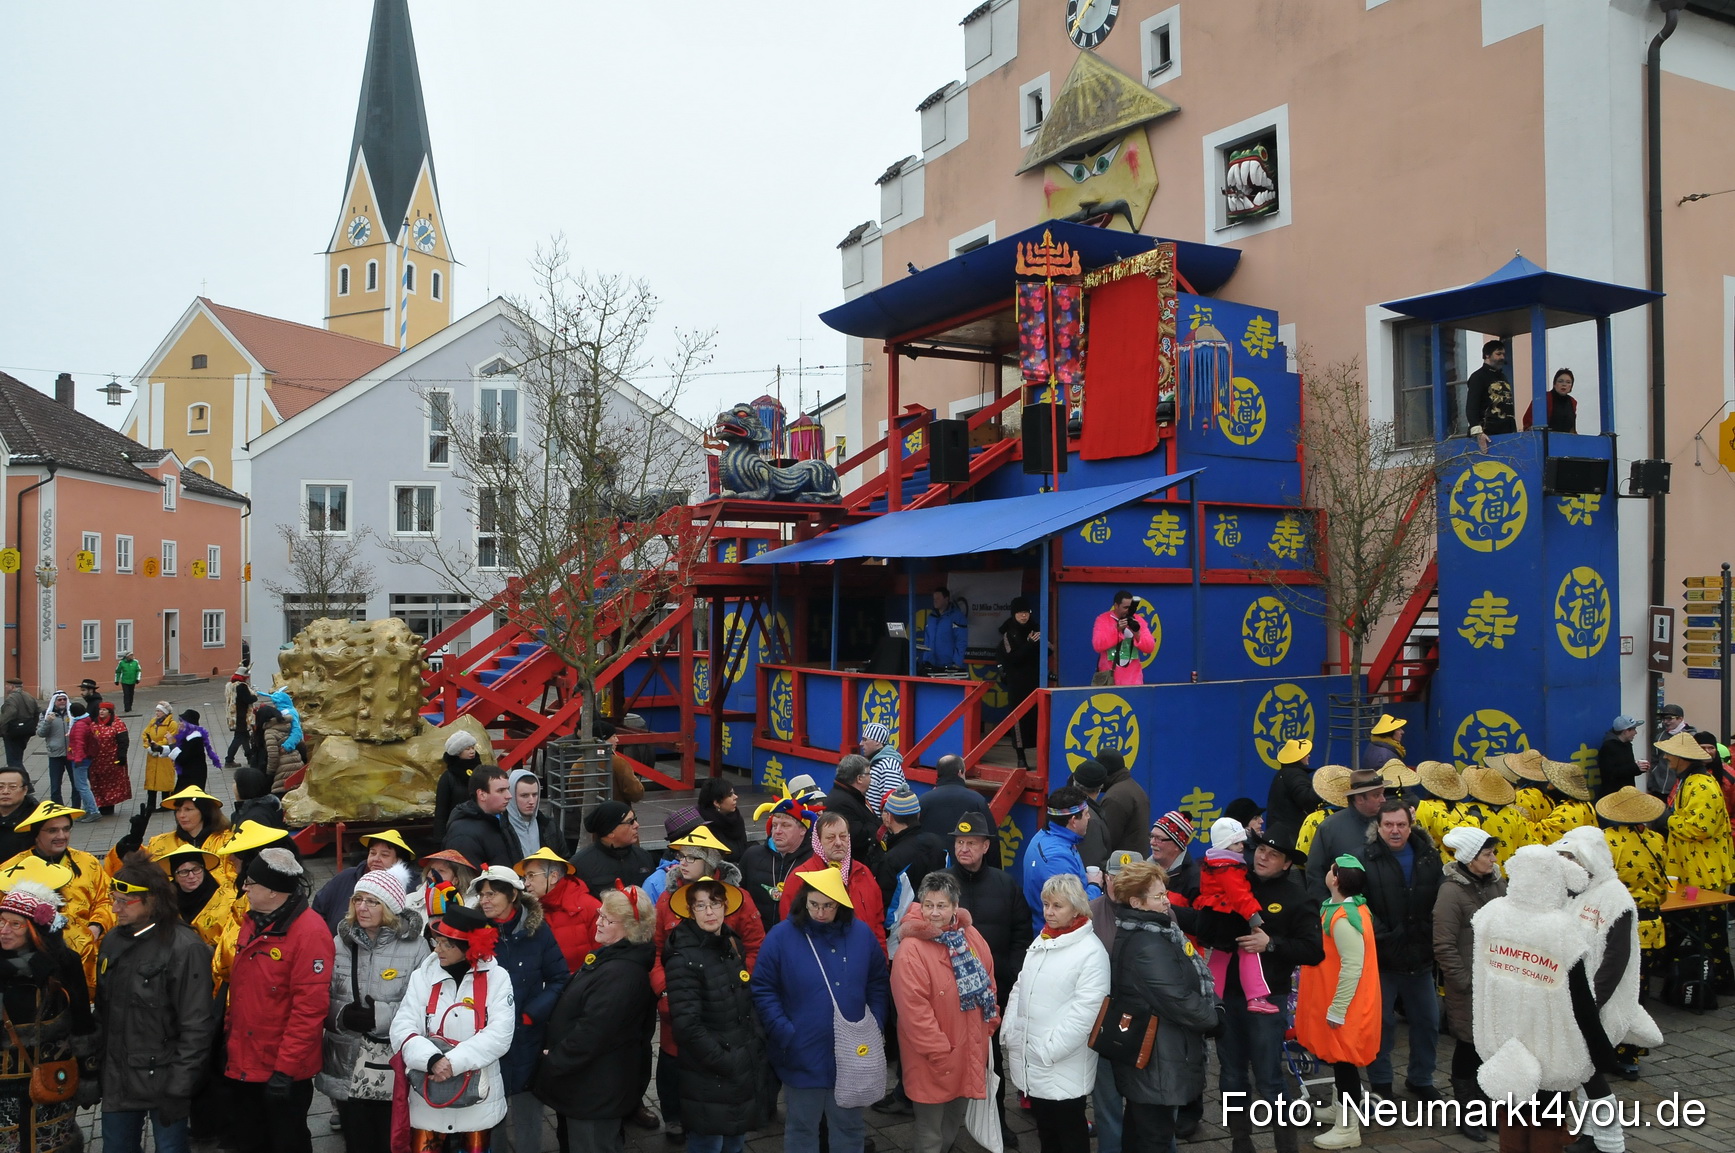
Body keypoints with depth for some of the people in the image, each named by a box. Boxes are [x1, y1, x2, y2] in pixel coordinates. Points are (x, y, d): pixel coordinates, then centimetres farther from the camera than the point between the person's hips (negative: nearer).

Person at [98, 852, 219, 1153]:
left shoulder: (185, 948, -19)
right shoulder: (113, 940, 4)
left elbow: (197, 1026, -18)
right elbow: (103, 1007, 15)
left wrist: (178, 1088, -16)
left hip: (161, 1079, -6)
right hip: (117, 1078, 7)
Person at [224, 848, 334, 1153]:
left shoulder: (309, 932, -21)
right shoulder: (253, 921, 6)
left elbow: (310, 1006, -23)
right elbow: (239, 988, 16)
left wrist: (285, 1068, -22)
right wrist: (231, 1037, 13)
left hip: (284, 1070, -8)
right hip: (244, 1064, 8)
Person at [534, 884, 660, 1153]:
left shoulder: (622, 973, -27)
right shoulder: (609, 955, 7)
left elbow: (593, 1030, -30)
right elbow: (578, 1012, 17)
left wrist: (554, 1062, -18)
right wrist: (556, 1056, 12)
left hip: (596, 1089, -10)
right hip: (596, 1082, 10)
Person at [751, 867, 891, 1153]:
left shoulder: (862, 934, -1)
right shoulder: (781, 936, -10)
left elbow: (879, 983, 9)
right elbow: (763, 990, -8)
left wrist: (876, 1026, -2)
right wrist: (785, 1034, -16)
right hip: (802, 1057, -2)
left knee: (849, 1126, 17)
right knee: (802, 1128, 14)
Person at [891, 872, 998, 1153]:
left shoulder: (971, 937, -1)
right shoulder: (911, 950, -22)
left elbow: (988, 982, 12)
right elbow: (914, 1010, -23)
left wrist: (991, 1022, 11)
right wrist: (938, 1053, -20)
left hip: (970, 1048, 6)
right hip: (931, 1058, -6)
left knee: (954, 1121, 24)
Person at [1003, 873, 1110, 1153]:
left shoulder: (1092, 951, -15)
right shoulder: (1040, 942, 10)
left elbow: (1084, 1010, -19)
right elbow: (1019, 989, 15)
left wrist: (1050, 1051, -19)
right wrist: (1009, 1032, 6)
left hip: (1064, 1065, -7)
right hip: (1029, 1059, 7)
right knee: (1045, 1128, 18)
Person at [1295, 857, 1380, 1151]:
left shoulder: (1343, 919, -27)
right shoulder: (1348, 908, 4)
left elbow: (1353, 967, -28)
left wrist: (1337, 1010, -22)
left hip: (1344, 1008, -9)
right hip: (1337, 1004, 9)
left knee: (1343, 1061, 2)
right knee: (1338, 1058, 20)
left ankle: (1348, 1128, 13)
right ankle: (1344, 1111, 34)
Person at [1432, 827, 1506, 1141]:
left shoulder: (1497, 884, 3)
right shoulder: (1452, 892, -14)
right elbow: (1444, 947, -13)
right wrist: (1465, 982, -13)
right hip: (1470, 989, -5)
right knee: (1469, 1049, 7)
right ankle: (1467, 1114, 22)